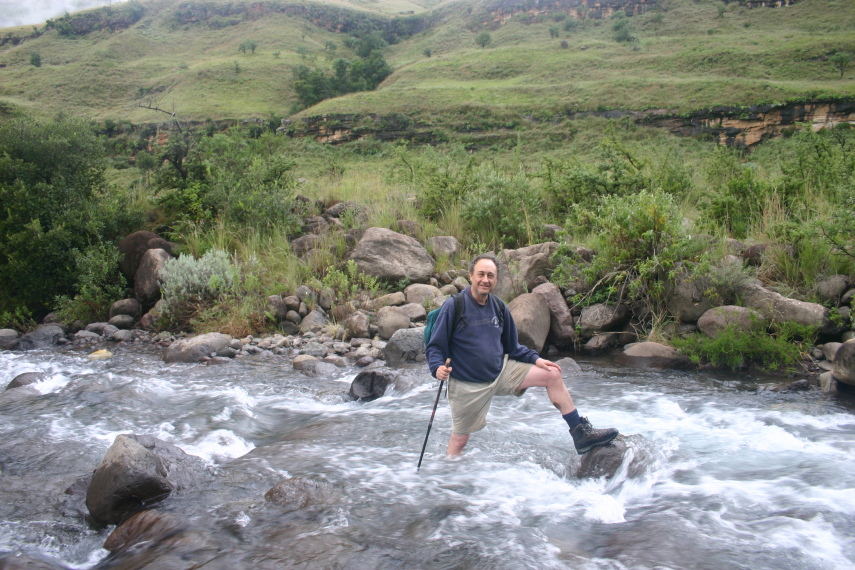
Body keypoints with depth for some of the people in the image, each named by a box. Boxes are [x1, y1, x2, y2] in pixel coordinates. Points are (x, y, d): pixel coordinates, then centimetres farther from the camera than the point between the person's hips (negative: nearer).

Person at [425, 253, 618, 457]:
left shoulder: (499, 308, 3)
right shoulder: (453, 306, -14)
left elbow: (513, 347, 14)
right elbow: (434, 347, -12)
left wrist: (535, 359, 0)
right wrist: (438, 367, -32)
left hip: (501, 371, 5)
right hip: (468, 384, -5)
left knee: (552, 375, -1)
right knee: (459, 440, 4)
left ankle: (582, 433, 5)